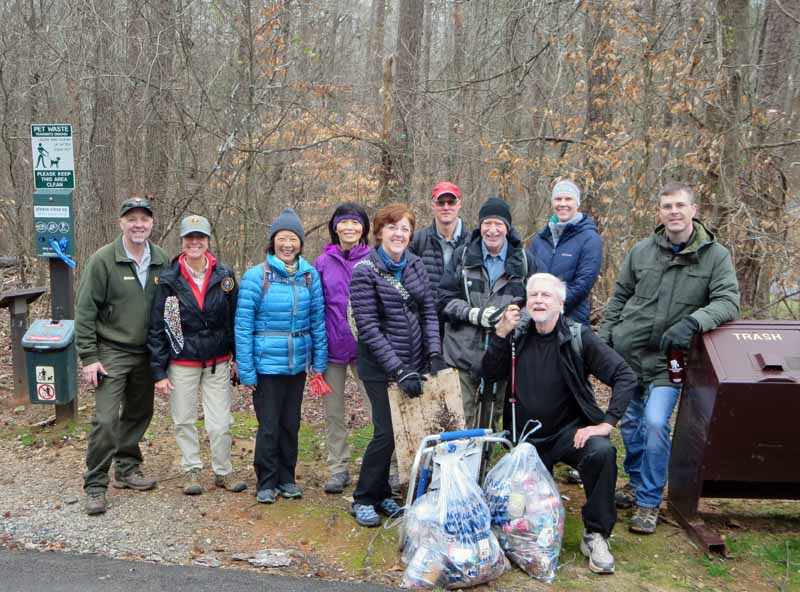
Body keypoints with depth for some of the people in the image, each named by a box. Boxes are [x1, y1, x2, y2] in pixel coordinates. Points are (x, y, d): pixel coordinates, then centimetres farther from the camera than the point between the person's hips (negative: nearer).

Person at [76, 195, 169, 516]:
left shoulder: (163, 261, 1)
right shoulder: (103, 260, -11)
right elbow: (85, 311, -10)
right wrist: (88, 357, -13)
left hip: (146, 354, 5)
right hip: (112, 353, -5)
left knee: (139, 414, 15)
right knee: (106, 420, -9)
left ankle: (127, 468, 32)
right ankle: (95, 485, 2)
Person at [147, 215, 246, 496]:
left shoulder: (224, 277, -1)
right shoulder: (169, 280, -5)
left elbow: (235, 320, 5)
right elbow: (157, 328, -3)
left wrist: (238, 357, 5)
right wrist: (159, 372, -6)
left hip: (217, 363, 1)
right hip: (182, 364, 0)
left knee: (221, 422, 2)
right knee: (184, 420, 9)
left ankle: (223, 471, 20)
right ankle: (191, 471, 26)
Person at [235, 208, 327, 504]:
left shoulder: (310, 275, 1)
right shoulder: (255, 276, -9)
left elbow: (318, 321, 5)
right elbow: (243, 326, -8)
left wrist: (319, 363, 2)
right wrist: (246, 370, -11)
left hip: (298, 365, 3)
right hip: (267, 365, -3)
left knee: (291, 424, 13)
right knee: (269, 426, 3)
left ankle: (286, 479, 29)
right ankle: (266, 482, 20)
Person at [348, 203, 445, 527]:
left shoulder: (415, 265, 6)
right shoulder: (364, 271, -11)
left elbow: (428, 312, 6)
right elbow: (369, 327, -15)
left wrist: (435, 355, -7)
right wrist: (398, 370, -20)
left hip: (414, 365, 5)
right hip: (381, 369, -5)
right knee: (387, 432, -7)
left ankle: (382, 494, 27)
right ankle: (363, 500, 14)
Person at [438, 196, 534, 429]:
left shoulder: (523, 260, 7)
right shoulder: (463, 256, 3)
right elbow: (444, 300, 1)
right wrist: (475, 314, -14)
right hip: (465, 351, -1)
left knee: (491, 423, 10)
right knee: (463, 422, 0)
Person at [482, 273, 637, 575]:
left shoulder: (579, 337, -11)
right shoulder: (518, 335, 0)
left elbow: (625, 376, -15)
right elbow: (490, 374, -3)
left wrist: (607, 422, -24)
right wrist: (500, 334, -15)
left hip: (569, 431, -3)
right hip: (527, 438, 4)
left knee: (601, 452, -33)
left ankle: (595, 535, -17)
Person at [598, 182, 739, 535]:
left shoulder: (716, 256, -6)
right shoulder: (641, 251, 1)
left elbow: (728, 302, -14)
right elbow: (619, 298, 9)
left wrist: (691, 323, -30)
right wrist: (603, 337, 6)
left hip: (667, 360, -3)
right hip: (627, 351, 3)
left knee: (655, 423, -16)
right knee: (630, 423, 15)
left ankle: (649, 502, 3)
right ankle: (636, 482, 39)